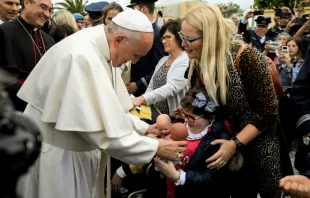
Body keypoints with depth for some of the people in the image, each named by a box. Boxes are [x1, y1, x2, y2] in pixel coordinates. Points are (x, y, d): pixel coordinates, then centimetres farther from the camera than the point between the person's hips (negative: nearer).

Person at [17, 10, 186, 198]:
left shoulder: (99, 50, 1)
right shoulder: (82, 56, -28)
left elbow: (107, 109, 11)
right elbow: (101, 131, -29)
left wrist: (144, 128, 4)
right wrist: (156, 147, -20)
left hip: (79, 150, 9)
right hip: (58, 155, -9)